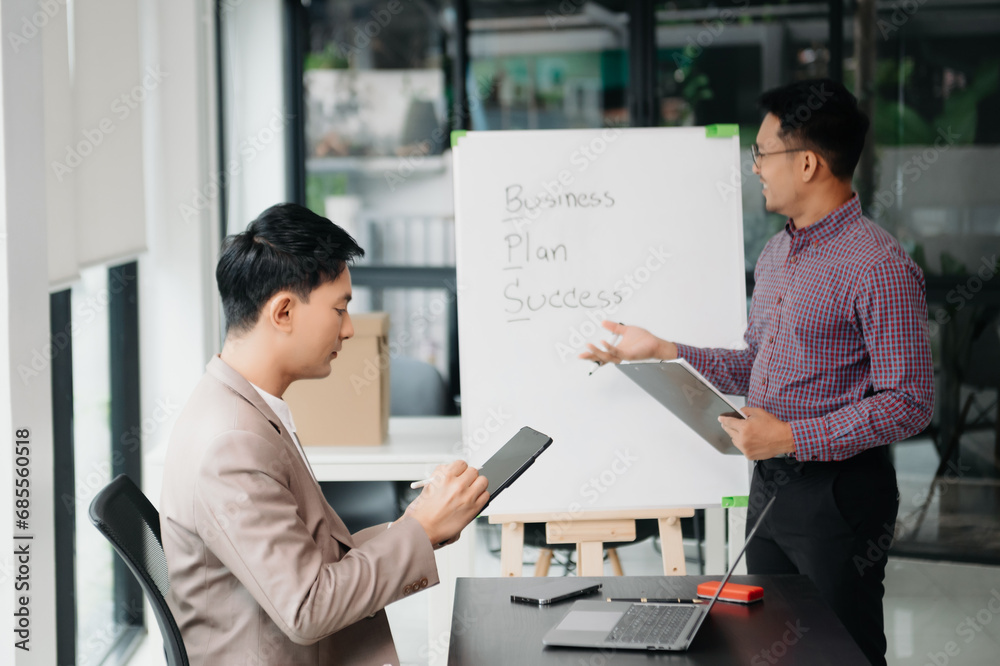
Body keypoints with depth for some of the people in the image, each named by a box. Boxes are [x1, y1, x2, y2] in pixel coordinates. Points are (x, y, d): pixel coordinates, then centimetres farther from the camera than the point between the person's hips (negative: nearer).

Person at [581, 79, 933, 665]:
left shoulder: (880, 267, -17)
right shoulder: (776, 254, 12)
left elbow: (909, 403, -20)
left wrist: (791, 437, -23)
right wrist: (661, 352, 11)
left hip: (839, 493, -9)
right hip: (769, 486, 9)